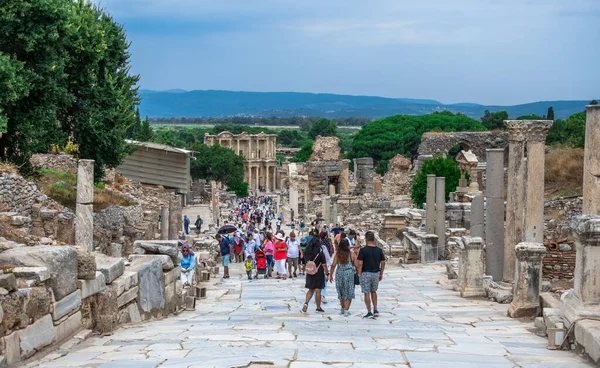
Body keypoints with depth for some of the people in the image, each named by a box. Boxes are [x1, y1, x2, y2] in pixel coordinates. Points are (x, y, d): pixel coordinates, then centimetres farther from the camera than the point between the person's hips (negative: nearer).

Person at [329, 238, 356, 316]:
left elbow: (333, 265, -6)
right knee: (349, 293, 6)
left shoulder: (337, 254, -2)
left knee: (341, 292, 19)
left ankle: (342, 308, 30)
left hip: (339, 274, 3)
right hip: (349, 274, -2)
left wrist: (331, 275, 1)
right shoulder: (352, 254, -6)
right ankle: (346, 310, -3)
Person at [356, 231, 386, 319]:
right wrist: (381, 274, 15)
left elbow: (359, 263, -16)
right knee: (373, 291, 20)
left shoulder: (363, 250, -13)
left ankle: (369, 312, 2)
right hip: (376, 273, 5)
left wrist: (359, 273, -4)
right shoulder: (379, 250, 1)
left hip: (366, 273, -5)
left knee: (367, 293, 2)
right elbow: (383, 263, 5)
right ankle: (375, 310, 15)